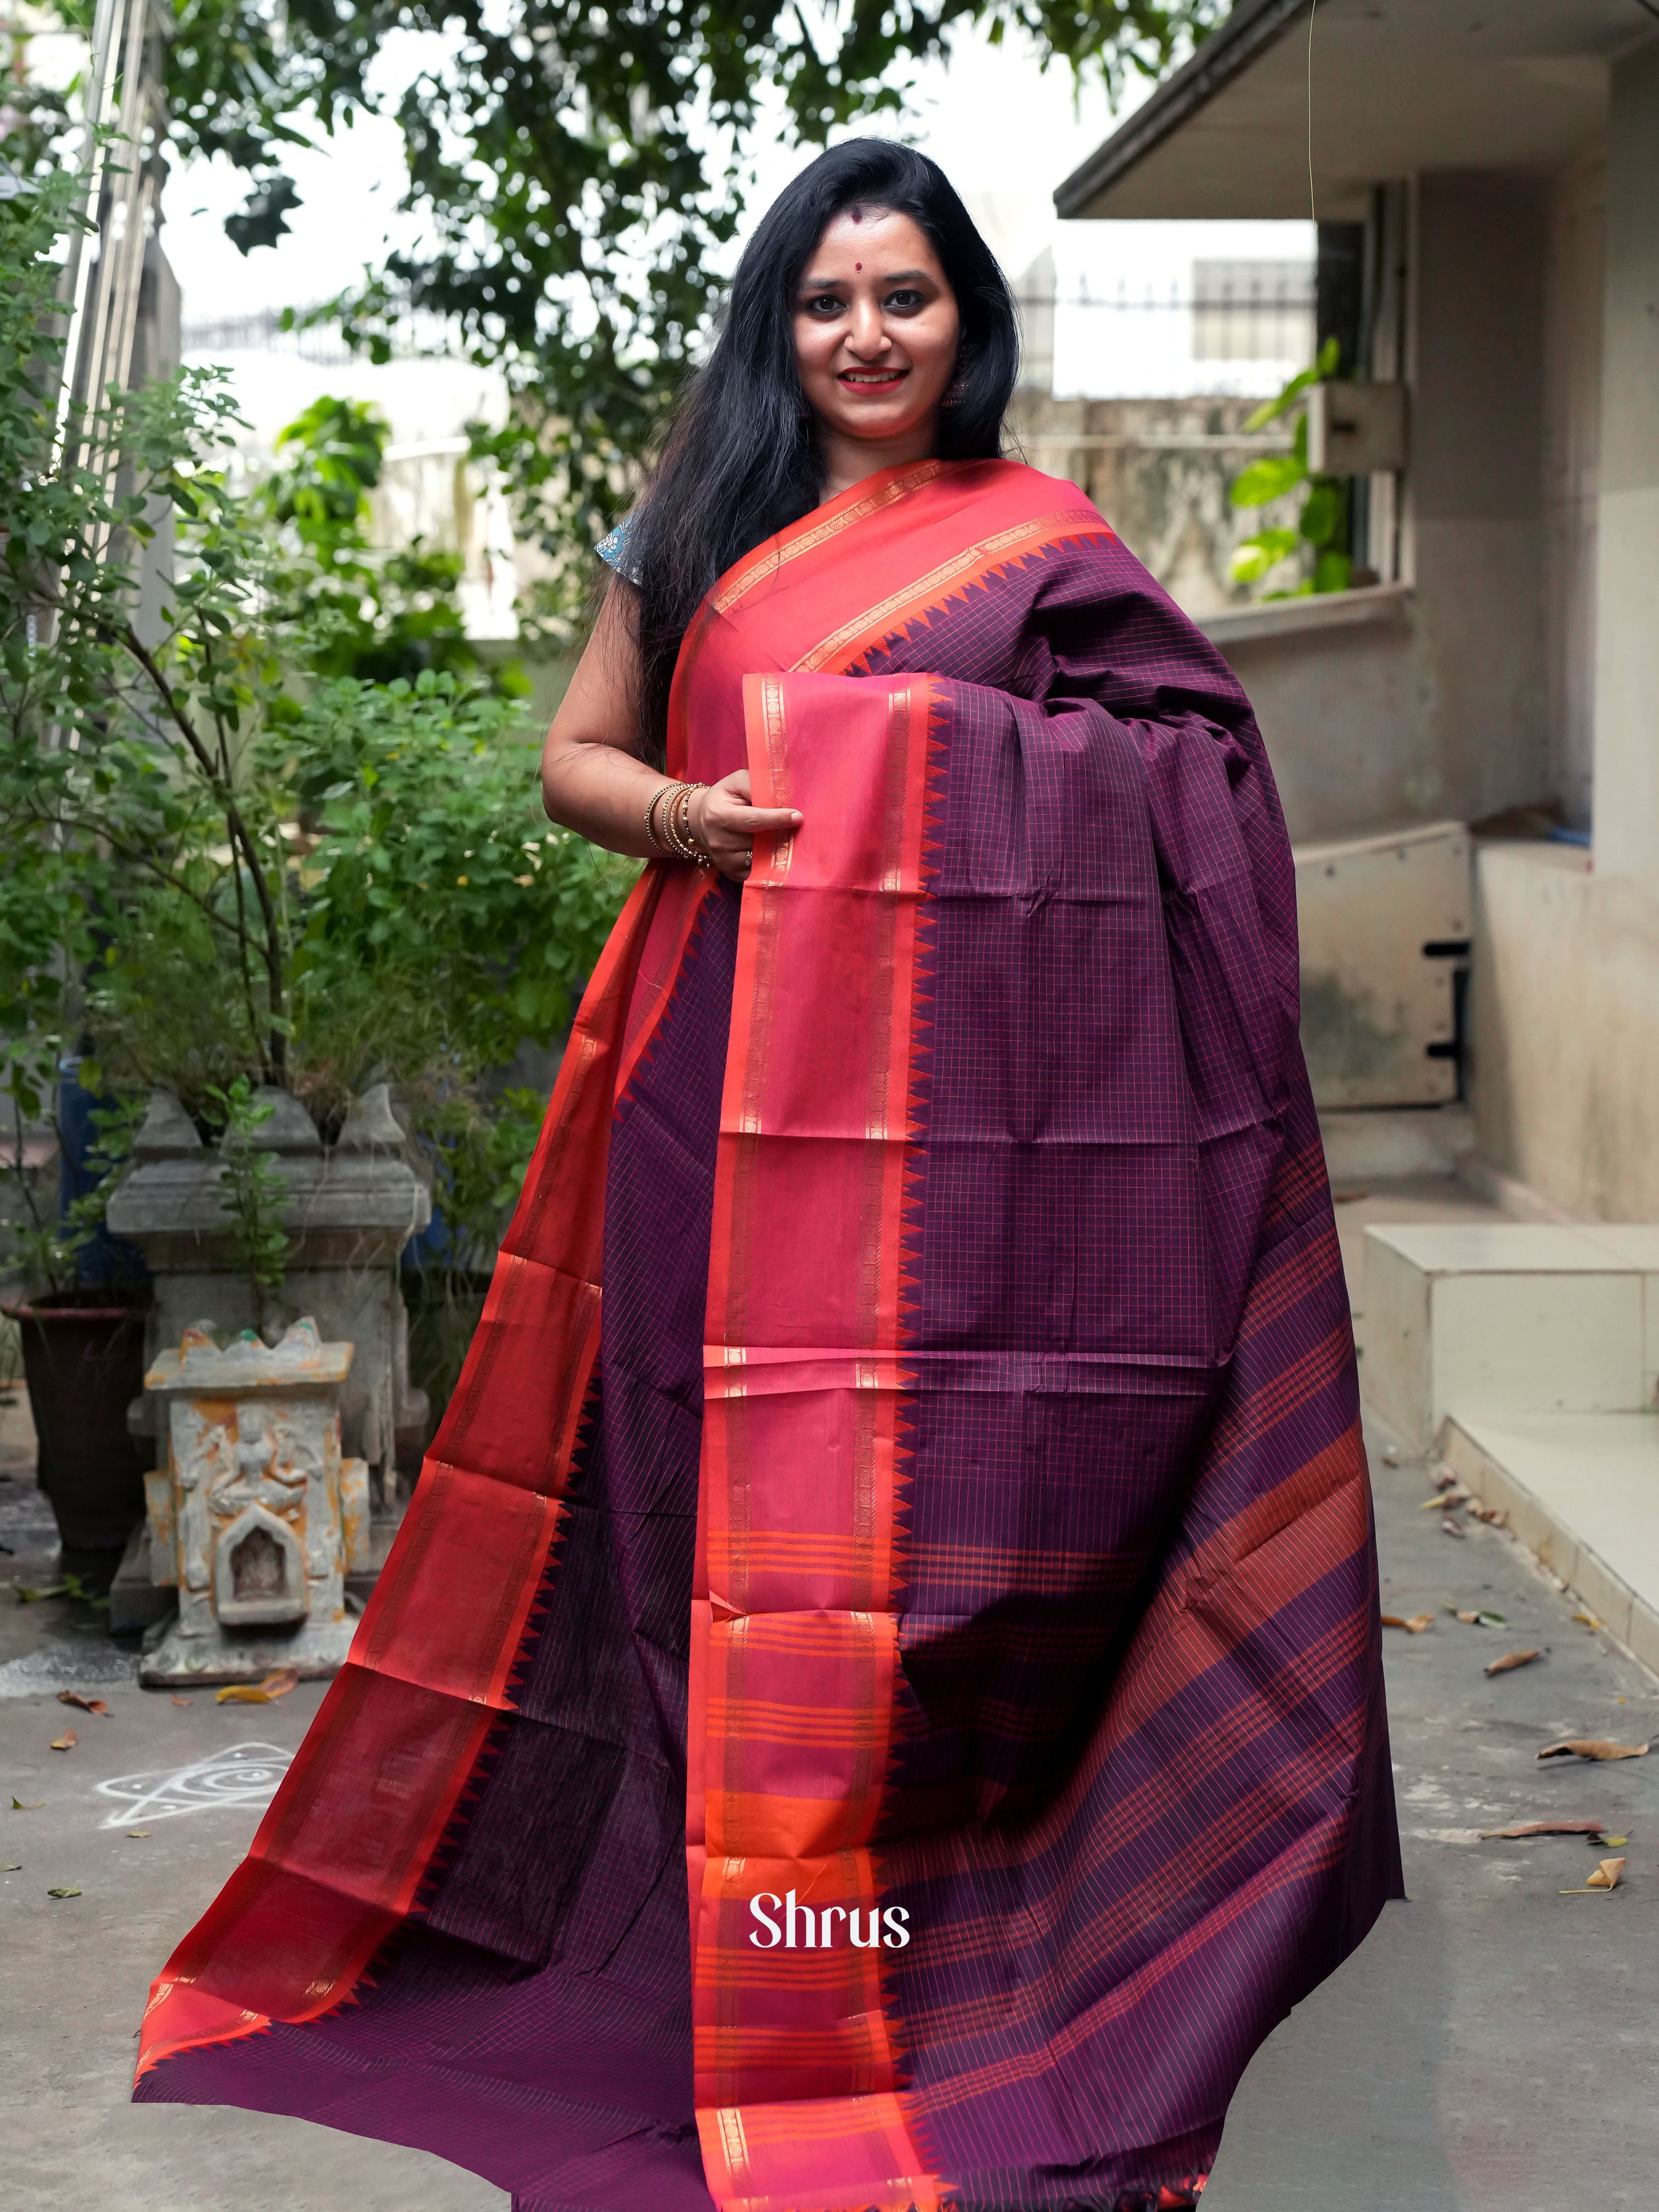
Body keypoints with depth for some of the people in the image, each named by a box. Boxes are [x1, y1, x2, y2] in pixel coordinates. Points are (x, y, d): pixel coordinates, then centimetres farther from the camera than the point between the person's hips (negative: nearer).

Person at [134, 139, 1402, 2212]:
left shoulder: (1041, 538, 8)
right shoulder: (697, 532, 15)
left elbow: (1205, 762, 4)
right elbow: (573, 753, 16)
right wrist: (678, 815, -6)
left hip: (946, 1088, -2)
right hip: (731, 1078, 2)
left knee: (934, 1484, -5)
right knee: (732, 1472, 2)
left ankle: (925, 1933, 4)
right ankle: (743, 1953, 12)